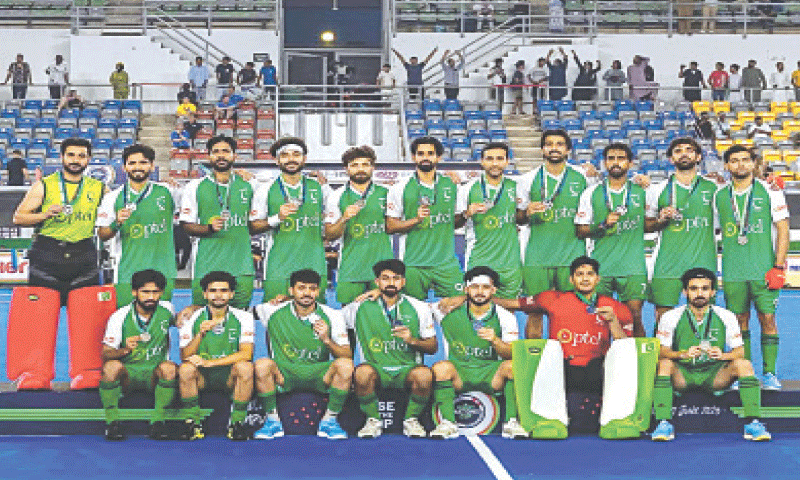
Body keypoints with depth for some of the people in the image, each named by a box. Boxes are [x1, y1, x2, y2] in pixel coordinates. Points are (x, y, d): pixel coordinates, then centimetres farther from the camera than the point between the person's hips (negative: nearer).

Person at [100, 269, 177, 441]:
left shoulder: (166, 310, 0)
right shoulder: (119, 317, -7)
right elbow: (105, 354, -9)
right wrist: (124, 350, -30)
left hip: (154, 375, 1)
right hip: (127, 374, -1)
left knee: (169, 368, -33)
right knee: (111, 365, -34)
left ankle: (158, 421, -21)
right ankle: (112, 422, -21)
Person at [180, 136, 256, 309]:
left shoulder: (248, 186, 12)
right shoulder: (195, 187, 5)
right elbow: (187, 225, 4)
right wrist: (210, 228, -14)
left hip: (242, 266, 2)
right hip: (207, 267, -2)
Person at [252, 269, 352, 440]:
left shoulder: (332, 316, -2)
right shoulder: (274, 312, -1)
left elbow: (347, 356, -6)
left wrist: (327, 340, -25)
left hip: (319, 375, 0)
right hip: (284, 374, 0)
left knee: (345, 365, -30)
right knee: (262, 364, -32)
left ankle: (329, 420, -13)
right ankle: (273, 420, -12)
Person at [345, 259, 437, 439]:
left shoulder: (419, 308, 5)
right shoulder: (360, 308, 4)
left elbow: (433, 347, 5)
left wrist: (413, 340, -11)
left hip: (407, 370, 0)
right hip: (376, 369, 0)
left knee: (424, 374, -34)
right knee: (363, 372, -35)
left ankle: (411, 420, -6)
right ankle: (373, 420, -8)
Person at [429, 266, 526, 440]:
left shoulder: (505, 317, 2)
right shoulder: (449, 313, 2)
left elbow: (511, 355, -5)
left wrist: (495, 340, -23)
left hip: (491, 375, 0)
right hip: (459, 372, 0)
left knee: (512, 366, -30)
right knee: (442, 367, -32)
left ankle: (511, 422, -20)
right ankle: (447, 423, -24)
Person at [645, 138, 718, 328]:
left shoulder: (713, 188, 9)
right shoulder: (658, 189, 9)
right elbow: (646, 225, 15)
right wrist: (661, 220, -7)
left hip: (703, 263, 0)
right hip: (666, 265, 0)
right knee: (663, 316, -3)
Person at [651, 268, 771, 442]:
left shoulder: (726, 317, 1)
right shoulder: (670, 317, -3)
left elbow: (739, 351, -2)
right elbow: (661, 351, -9)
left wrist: (722, 355, -26)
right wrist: (683, 354, -30)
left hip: (715, 375, 1)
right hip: (682, 375, -1)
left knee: (744, 364, -24)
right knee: (664, 364, -32)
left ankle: (753, 423, -26)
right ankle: (664, 424, -36)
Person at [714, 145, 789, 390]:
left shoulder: (769, 191, 0)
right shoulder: (719, 195, 8)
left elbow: (782, 229, -1)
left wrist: (778, 266, -8)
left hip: (764, 269, -2)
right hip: (732, 272, 2)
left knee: (767, 317, -4)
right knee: (739, 320, 4)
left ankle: (769, 374, 4)